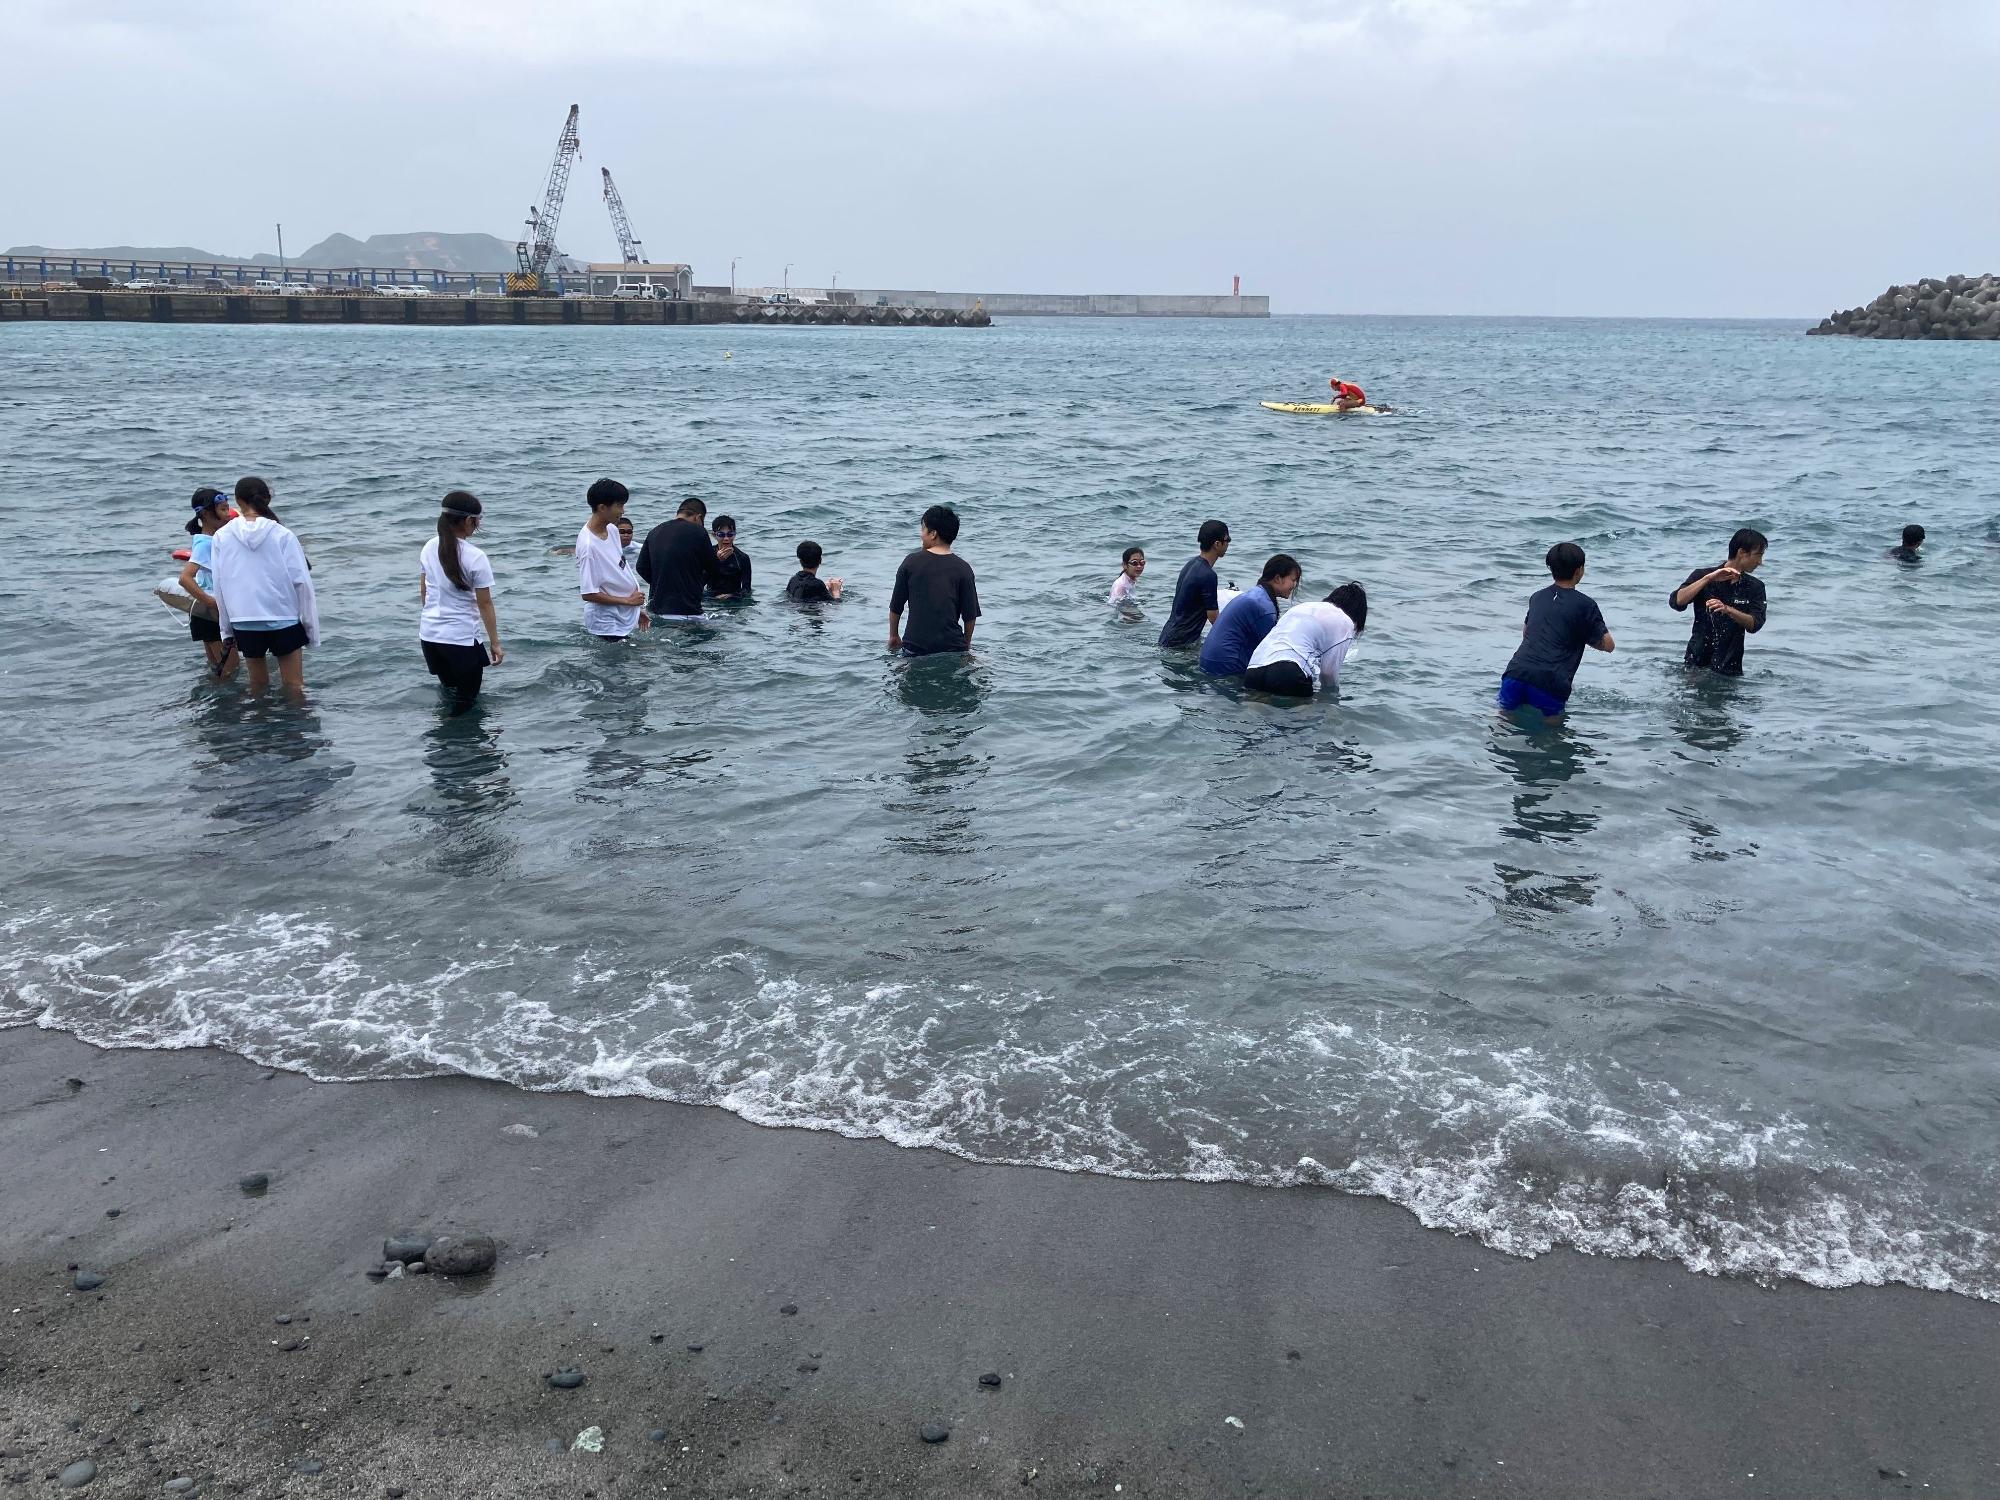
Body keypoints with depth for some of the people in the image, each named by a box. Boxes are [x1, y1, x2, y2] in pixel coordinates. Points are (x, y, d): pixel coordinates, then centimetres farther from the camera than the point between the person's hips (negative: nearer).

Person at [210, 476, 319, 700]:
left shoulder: (221, 538, -3)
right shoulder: (283, 536, -8)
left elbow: (219, 586, 3)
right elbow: (302, 582, -8)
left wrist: (227, 628, 13)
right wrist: (311, 626, 1)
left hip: (244, 624, 2)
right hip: (284, 620, -2)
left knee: (258, 683, 16)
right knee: (294, 686, 4)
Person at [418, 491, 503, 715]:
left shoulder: (430, 548, 2)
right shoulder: (475, 557, -16)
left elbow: (423, 593, 11)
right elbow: (485, 604, -11)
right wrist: (494, 643, -4)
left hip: (429, 635, 6)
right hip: (462, 639, -6)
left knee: (448, 691, 22)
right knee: (466, 702, 7)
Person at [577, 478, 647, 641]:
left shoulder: (611, 530, 2)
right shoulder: (588, 545, -23)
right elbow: (588, 594, -22)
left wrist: (639, 608, 15)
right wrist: (628, 601, -16)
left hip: (626, 616, 8)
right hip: (608, 624, -8)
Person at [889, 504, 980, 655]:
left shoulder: (911, 562, 0)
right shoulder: (963, 569, -1)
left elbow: (895, 607, 8)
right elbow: (970, 615, 2)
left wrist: (894, 636, 22)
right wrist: (967, 643, 18)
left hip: (915, 645, 0)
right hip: (953, 646, 0)